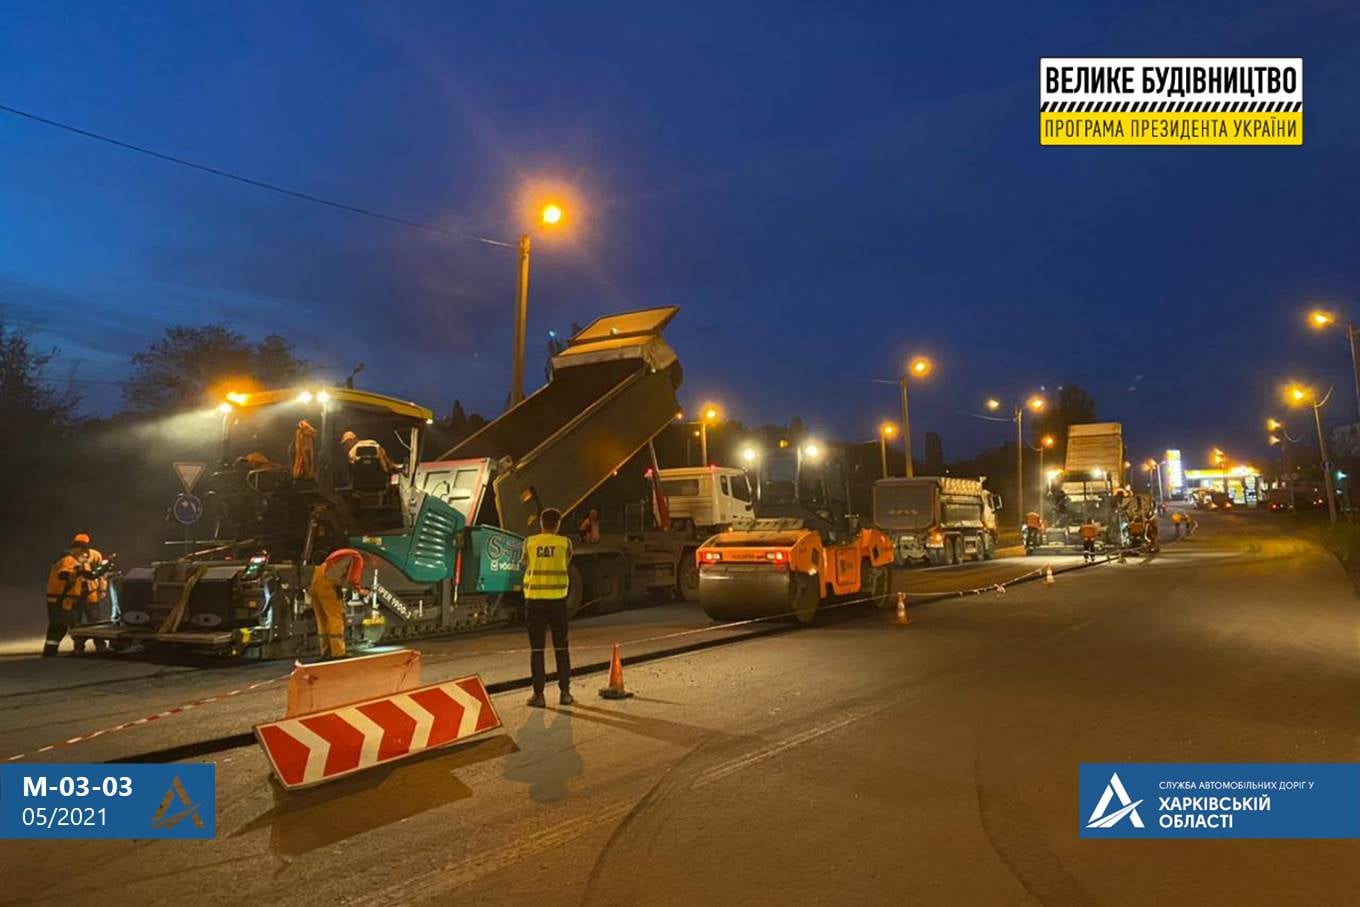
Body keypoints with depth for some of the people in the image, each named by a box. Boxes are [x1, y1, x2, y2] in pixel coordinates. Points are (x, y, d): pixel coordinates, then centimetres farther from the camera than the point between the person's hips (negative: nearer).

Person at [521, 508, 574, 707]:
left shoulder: (529, 542, -2)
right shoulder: (565, 543, -3)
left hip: (535, 600, 0)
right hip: (557, 599, 0)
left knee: (536, 648, 6)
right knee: (561, 647, 11)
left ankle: (538, 694, 5)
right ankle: (565, 692, 14)